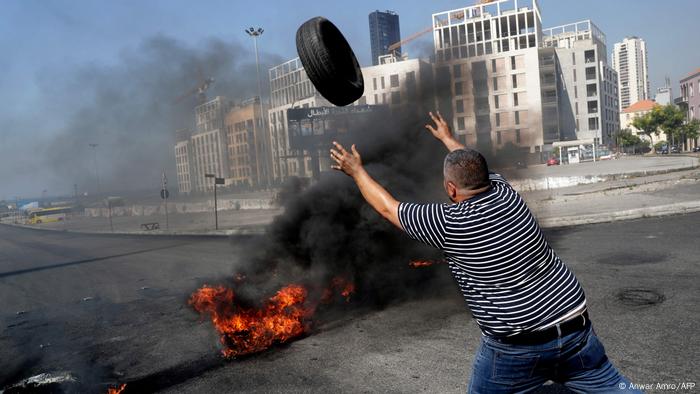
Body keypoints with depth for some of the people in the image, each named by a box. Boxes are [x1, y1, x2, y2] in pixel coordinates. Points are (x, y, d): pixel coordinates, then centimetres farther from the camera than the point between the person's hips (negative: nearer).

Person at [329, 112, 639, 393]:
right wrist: (448, 138, 40)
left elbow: (388, 207, -2)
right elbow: (474, 168, 22)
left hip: (517, 347, -5)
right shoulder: (505, 193, -1)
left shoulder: (449, 223, -16)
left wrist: (356, 170, 13)